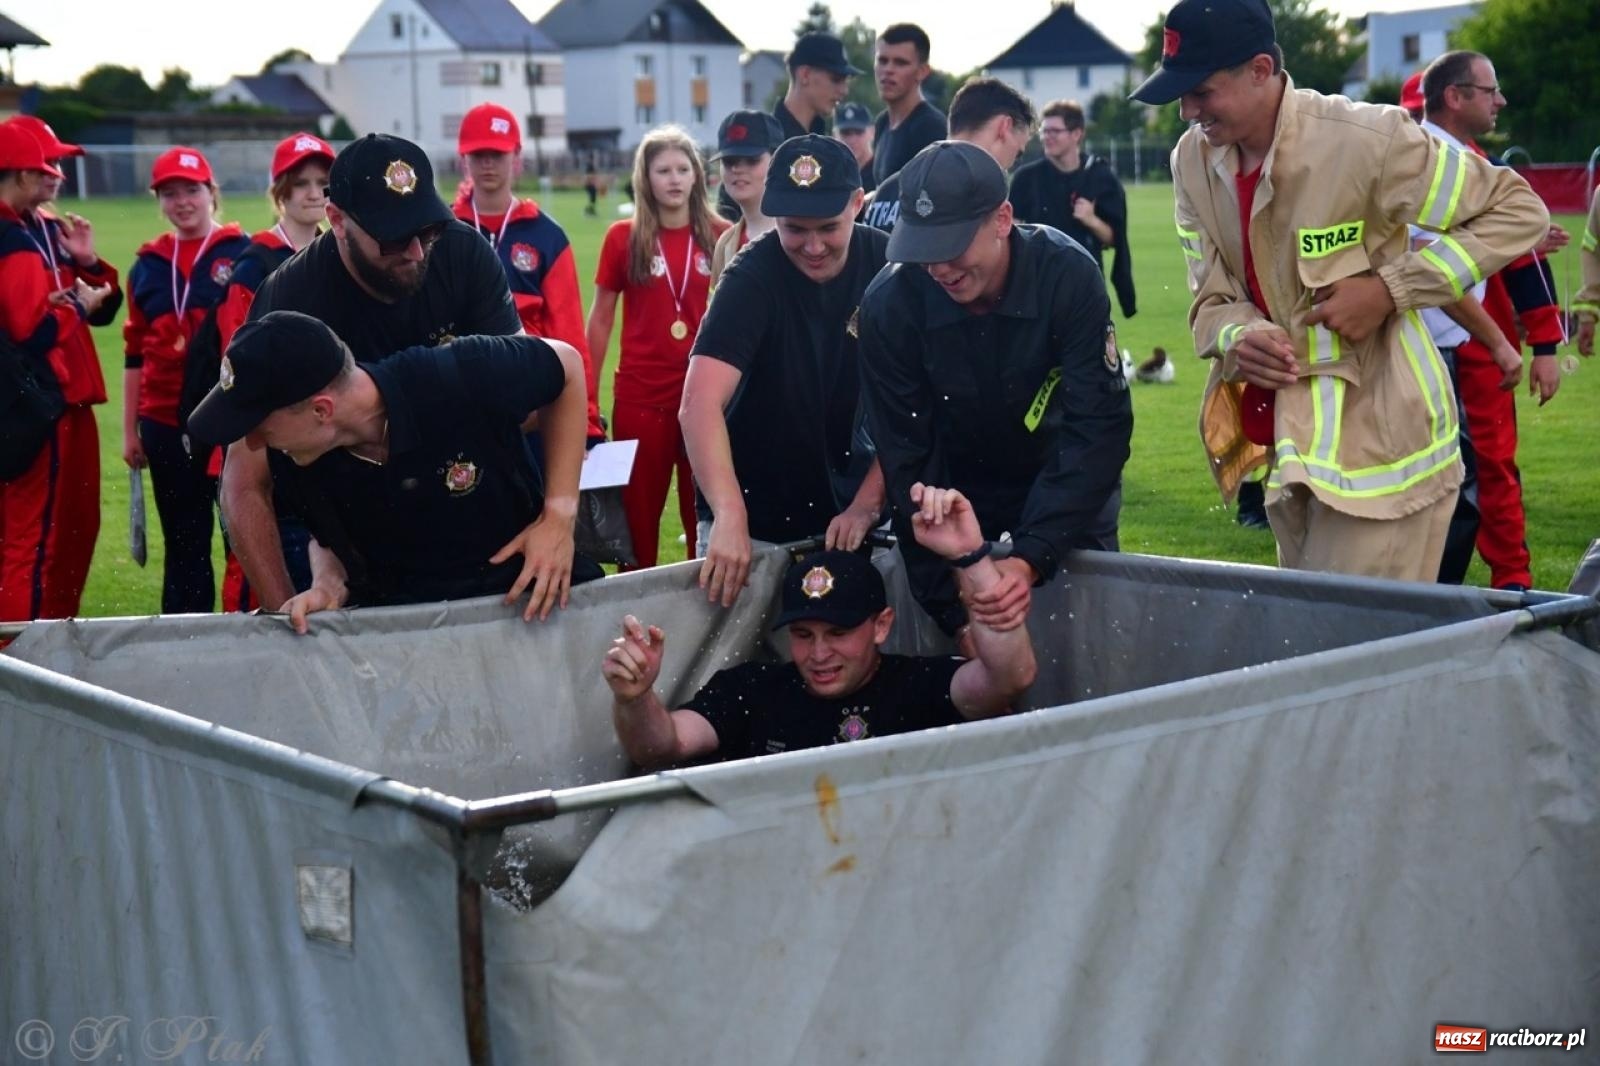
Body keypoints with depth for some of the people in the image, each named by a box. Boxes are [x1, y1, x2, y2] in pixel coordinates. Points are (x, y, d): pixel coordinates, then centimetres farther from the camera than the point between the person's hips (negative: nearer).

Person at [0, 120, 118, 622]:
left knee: (76, 528, 17)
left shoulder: (47, 229, 14)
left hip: (68, 401, 10)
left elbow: (102, 309, 17)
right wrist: (77, 306, -9)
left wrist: (89, 264, -1)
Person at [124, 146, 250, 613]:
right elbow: (135, 354, 14)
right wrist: (129, 429, 12)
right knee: (183, 541, 10)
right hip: (166, 422, 4)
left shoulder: (242, 254, 0)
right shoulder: (148, 264, 11)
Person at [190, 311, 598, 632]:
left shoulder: (463, 380, -26)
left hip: (527, 599, -4)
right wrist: (329, 584, -14)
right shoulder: (292, 458, -11)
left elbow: (567, 365, -6)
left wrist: (560, 515, -12)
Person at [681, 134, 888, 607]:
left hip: (849, 506, 2)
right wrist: (729, 516, -41)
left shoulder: (888, 267, -8)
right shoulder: (753, 277, -17)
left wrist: (868, 503, -17)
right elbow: (699, 405, -29)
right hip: (755, 520, -2)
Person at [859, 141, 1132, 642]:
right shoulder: (889, 305, -24)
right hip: (959, 499, 0)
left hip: (1068, 497, 0)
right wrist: (953, 608, -25)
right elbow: (907, 465, -20)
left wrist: (1031, 560, -40)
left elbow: (1099, 430, -29)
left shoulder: (1069, 276, -27)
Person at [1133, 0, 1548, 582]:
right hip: (1288, 439, 7)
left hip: (1377, 440, -6)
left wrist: (1389, 289, -20)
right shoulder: (1193, 160, 0)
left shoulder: (1366, 139, -19)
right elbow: (1211, 299, 6)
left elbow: (1520, 212, -11)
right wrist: (1237, 339, -20)